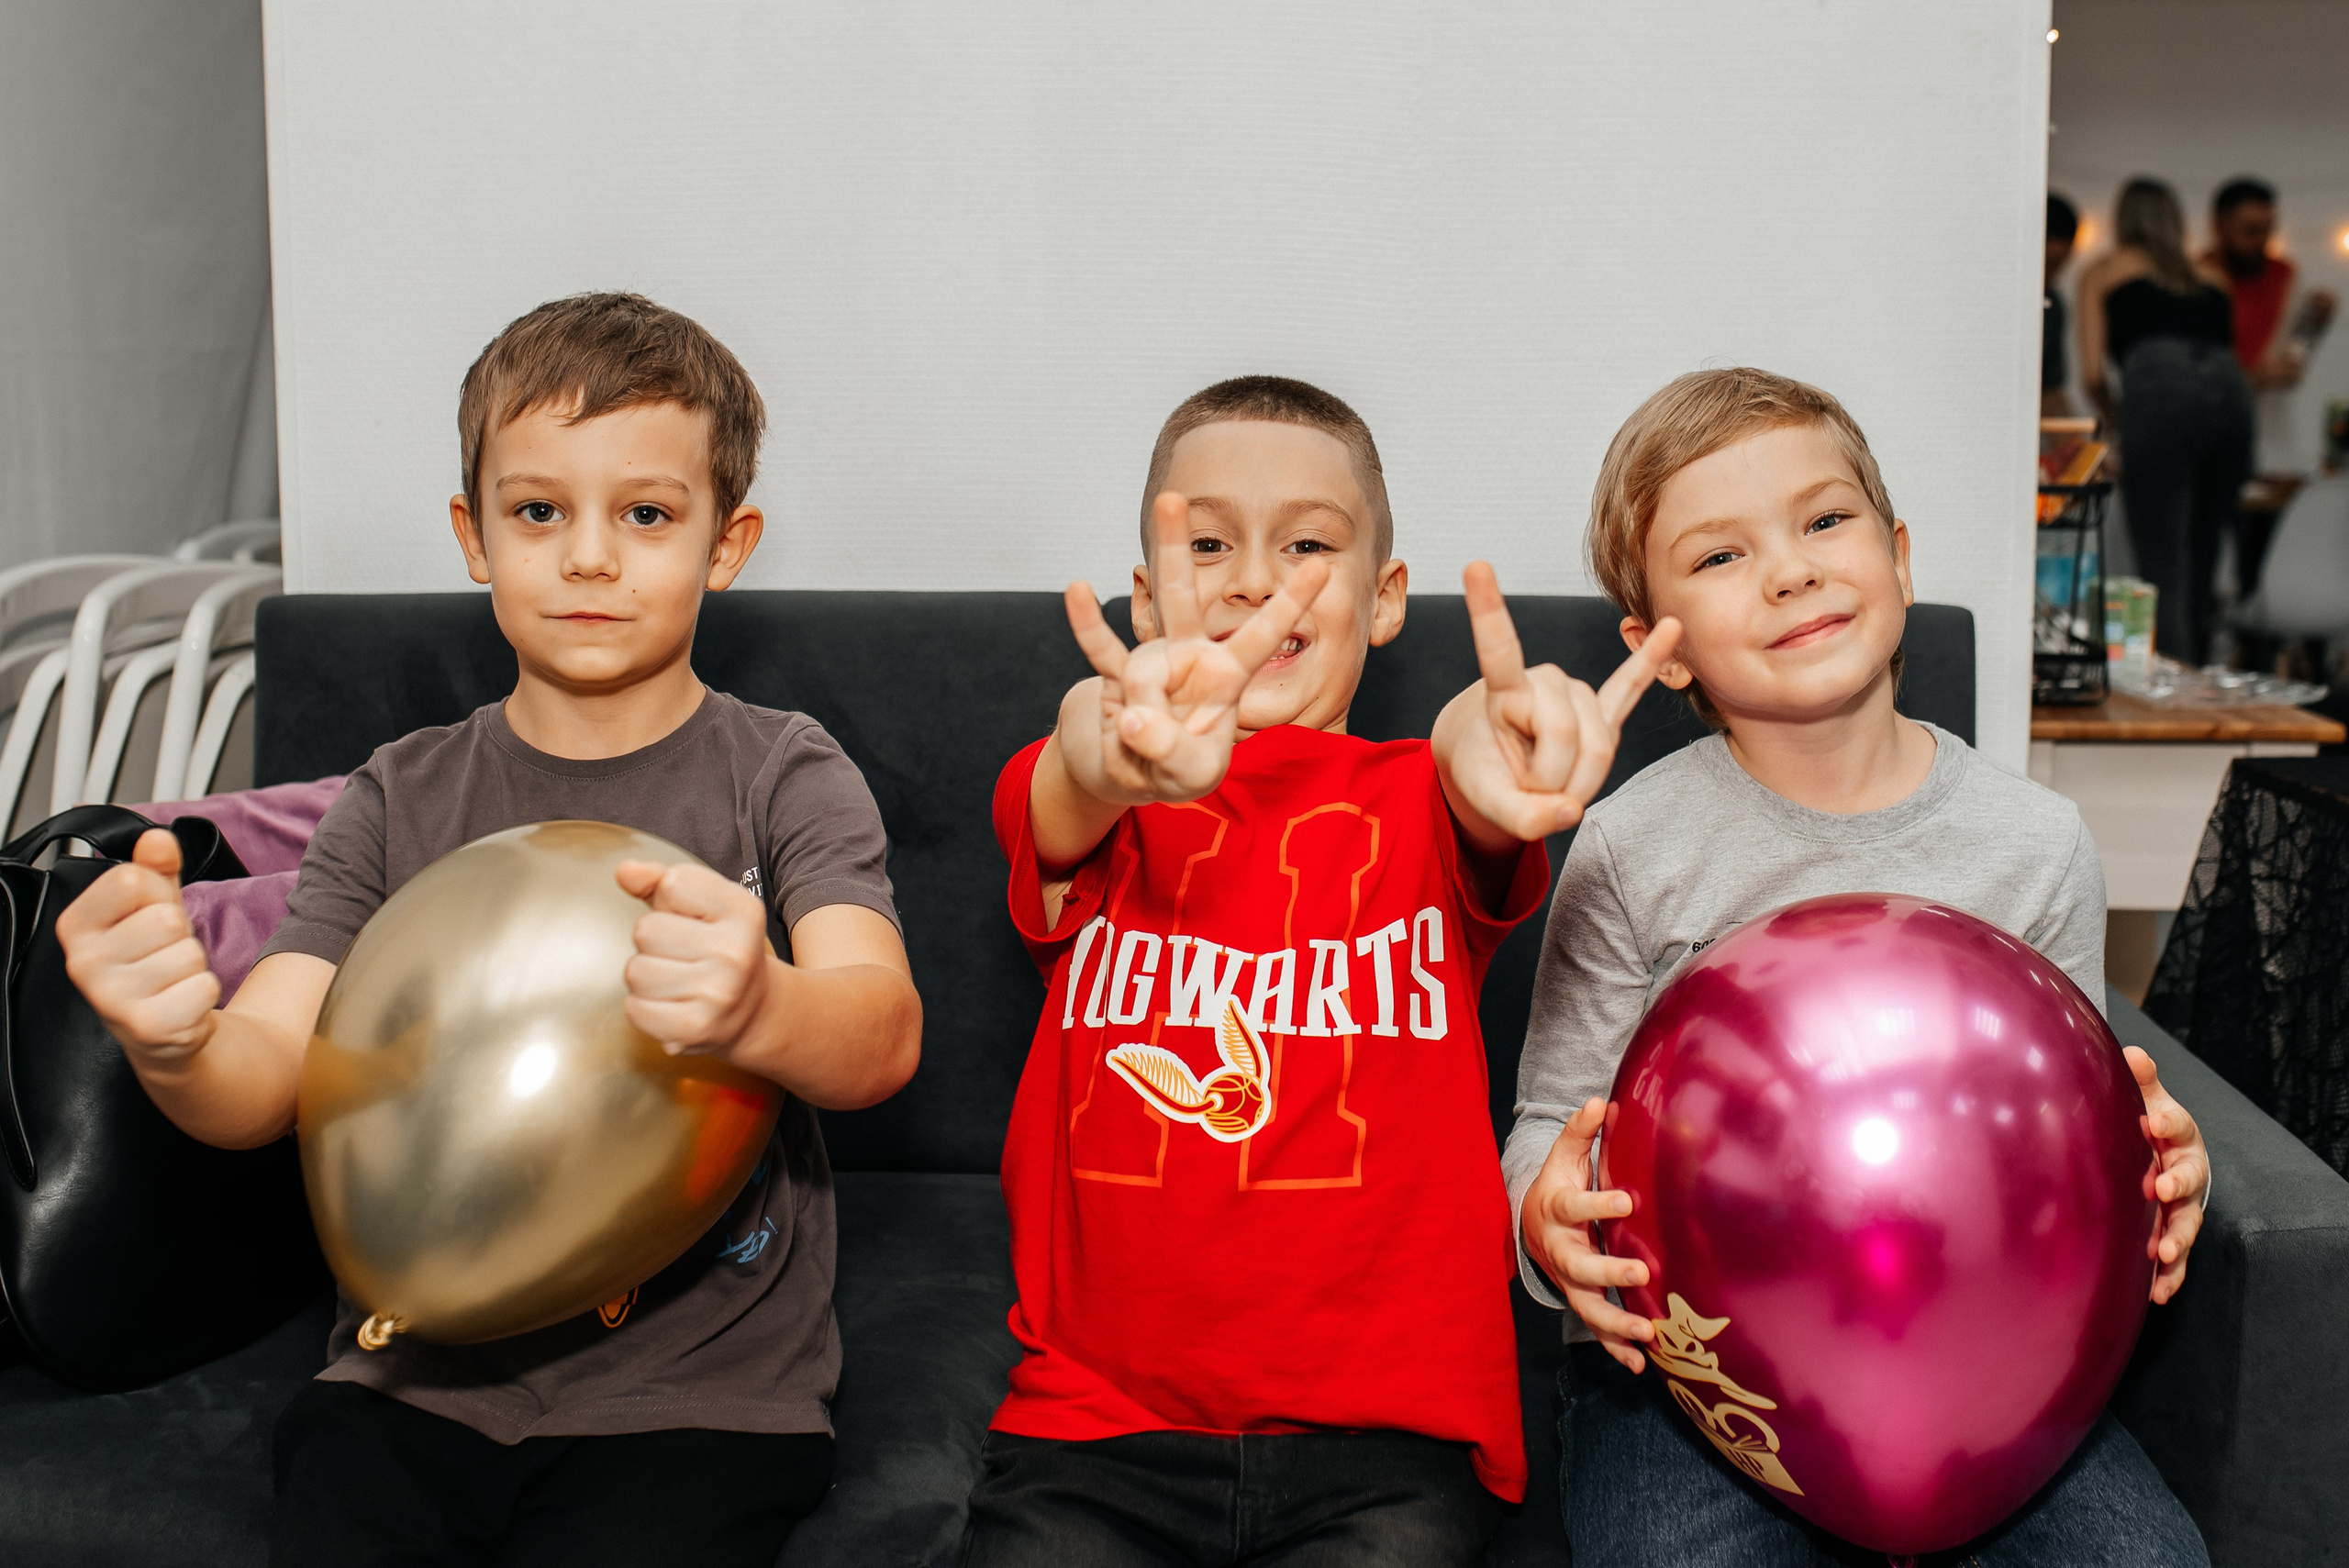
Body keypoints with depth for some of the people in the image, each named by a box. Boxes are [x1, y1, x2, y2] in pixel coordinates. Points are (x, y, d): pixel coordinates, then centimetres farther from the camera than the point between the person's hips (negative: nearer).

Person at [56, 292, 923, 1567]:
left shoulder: (783, 777, -1)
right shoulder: (401, 801, 7)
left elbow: (882, 1036, -18)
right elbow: (268, 1082, -3)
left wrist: (755, 1010, -41)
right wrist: (174, 1043, -27)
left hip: (700, 1387, -2)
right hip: (421, 1374, 2)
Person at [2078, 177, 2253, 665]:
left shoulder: (2102, 273, 22)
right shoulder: (2209, 278, 32)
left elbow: (2092, 374, 13)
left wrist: (2117, 421, 31)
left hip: (2160, 392, -4)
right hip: (2230, 392, 4)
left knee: (2163, 575, -6)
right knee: (2202, 571, 13)